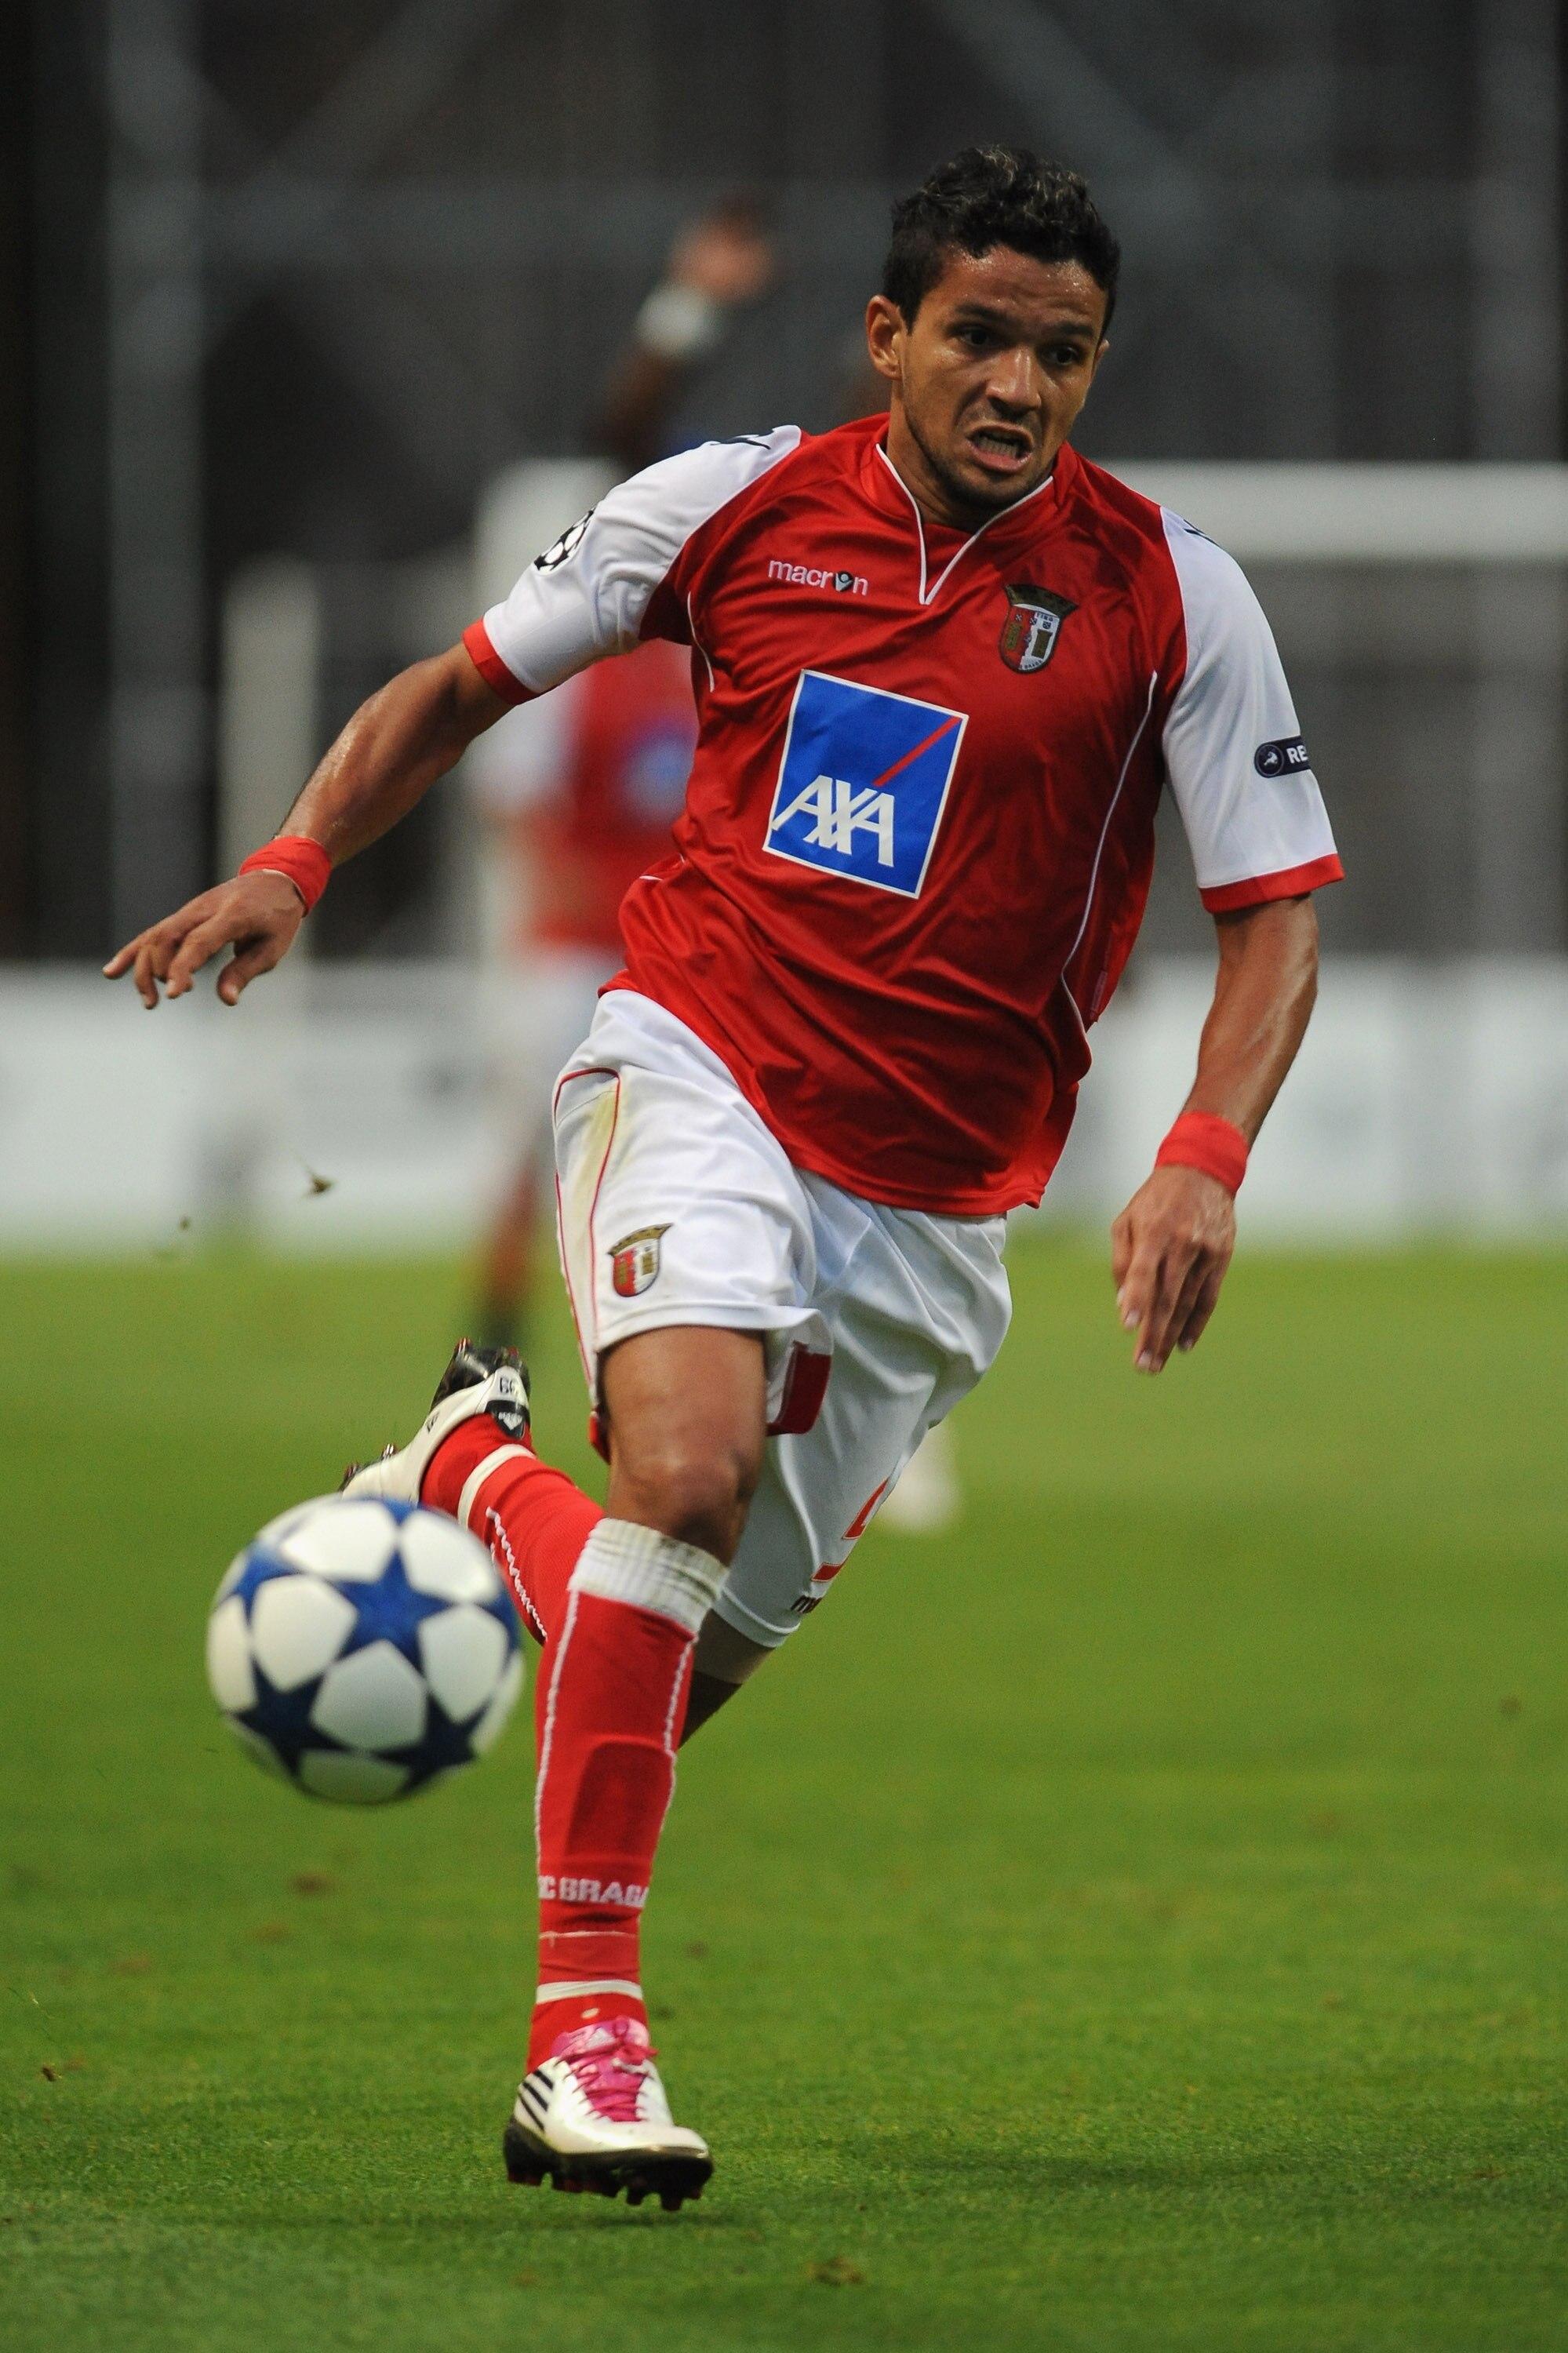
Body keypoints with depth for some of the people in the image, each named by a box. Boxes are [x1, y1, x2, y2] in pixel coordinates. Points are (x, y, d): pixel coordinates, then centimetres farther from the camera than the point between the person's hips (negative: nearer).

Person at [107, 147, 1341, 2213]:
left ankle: (480, 1470, 42)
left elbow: (1277, 913, -2)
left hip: (938, 1193, 2)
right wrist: (294, 865, -3)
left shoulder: (1165, 592, -5)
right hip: (698, 1074, -2)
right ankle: (585, 2036, -23)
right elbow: (464, 686, 12)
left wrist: (1206, 1158, -19)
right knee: (690, 1468, -30)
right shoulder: (734, 507, -2)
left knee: (713, 1642, 7)